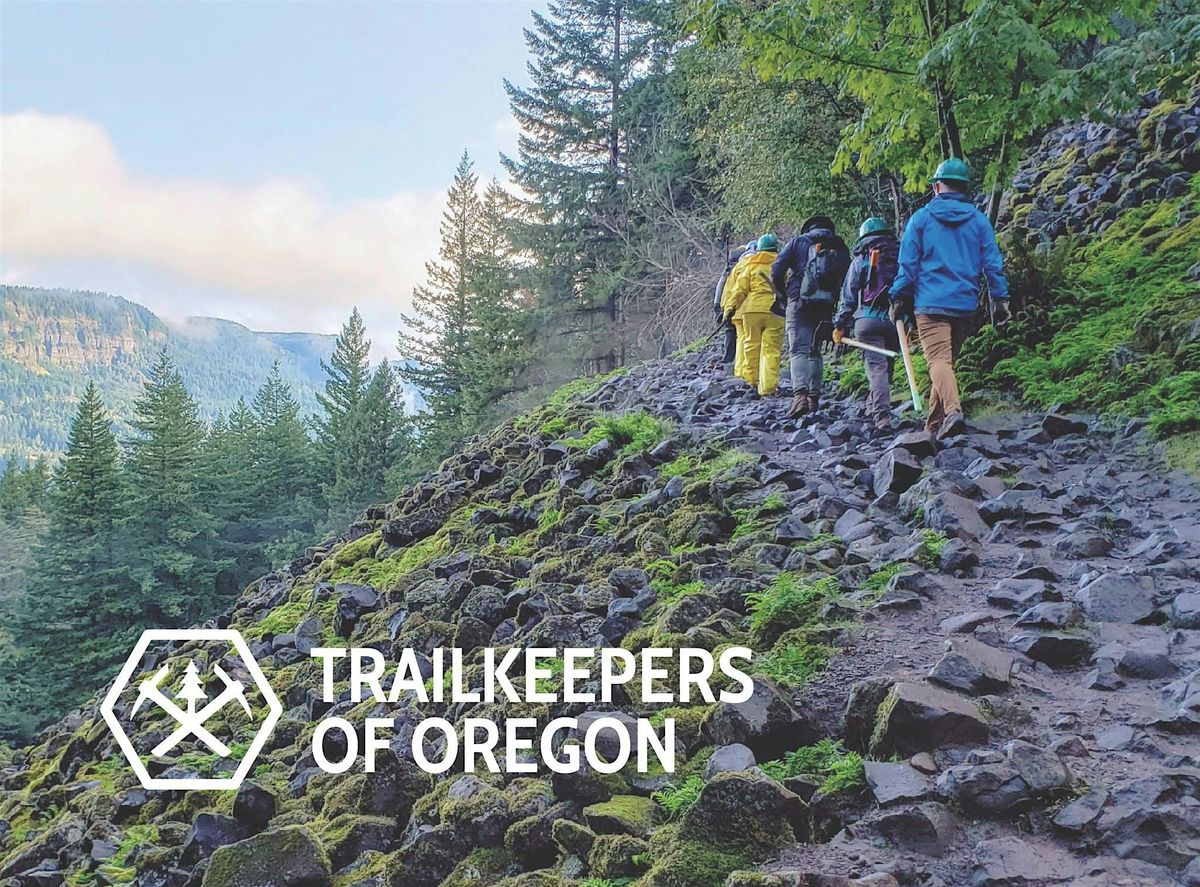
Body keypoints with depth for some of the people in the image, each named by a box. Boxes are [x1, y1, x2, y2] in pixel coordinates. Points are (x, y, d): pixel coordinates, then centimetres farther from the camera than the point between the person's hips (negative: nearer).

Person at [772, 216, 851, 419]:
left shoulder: (797, 242, 9)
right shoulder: (841, 248, 15)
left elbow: (776, 273, 1)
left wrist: (784, 294, 16)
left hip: (799, 303, -3)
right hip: (826, 306, 3)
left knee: (799, 350, -8)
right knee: (815, 351, 17)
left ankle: (800, 394, -27)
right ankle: (814, 397, 14)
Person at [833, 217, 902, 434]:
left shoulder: (860, 260, 6)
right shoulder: (901, 257, 13)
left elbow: (848, 296, 4)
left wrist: (840, 325, 8)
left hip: (868, 319, -3)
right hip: (896, 320, 3)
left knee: (876, 367, -7)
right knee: (887, 366, 17)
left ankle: (883, 418, -18)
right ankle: (873, 407, 24)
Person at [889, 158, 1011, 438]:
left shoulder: (921, 218, 0)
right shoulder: (979, 220, 7)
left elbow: (907, 264, 0)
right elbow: (993, 264, 5)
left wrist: (899, 299, 7)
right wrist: (1000, 300, 10)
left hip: (930, 302, -4)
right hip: (965, 304, 4)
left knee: (938, 360, -11)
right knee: (949, 359, 14)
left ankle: (953, 410, -34)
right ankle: (934, 423, 19)